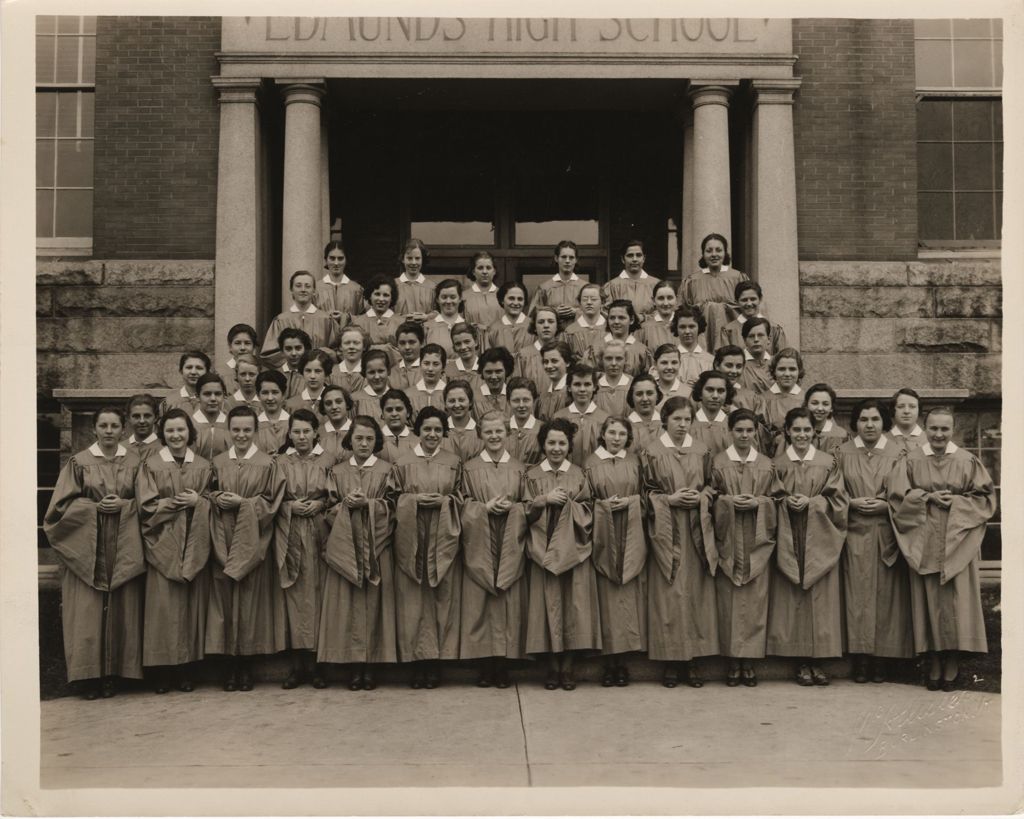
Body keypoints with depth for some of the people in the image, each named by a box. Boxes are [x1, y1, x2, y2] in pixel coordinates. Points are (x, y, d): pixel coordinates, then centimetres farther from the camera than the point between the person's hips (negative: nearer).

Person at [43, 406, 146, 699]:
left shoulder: (134, 462, 7)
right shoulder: (79, 462, 4)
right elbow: (64, 503, 0)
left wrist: (124, 505, -11)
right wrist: (96, 507, -11)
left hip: (124, 547, 1)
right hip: (86, 547, -1)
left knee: (120, 611, 1)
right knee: (88, 610, -3)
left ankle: (113, 673, 9)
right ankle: (89, 675, 5)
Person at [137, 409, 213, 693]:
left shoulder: (203, 466, 10)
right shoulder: (152, 465, 3)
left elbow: (213, 502, 10)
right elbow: (147, 505, -3)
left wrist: (197, 502, -9)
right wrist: (175, 503, -11)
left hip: (194, 544, 2)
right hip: (163, 544, -2)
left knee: (192, 603, 1)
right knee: (164, 605, -5)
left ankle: (186, 668, 9)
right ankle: (163, 670, 3)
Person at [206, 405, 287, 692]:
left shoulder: (267, 464, 3)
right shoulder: (218, 463, 10)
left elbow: (270, 502, 0)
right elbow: (208, 494, 13)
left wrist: (242, 502, -12)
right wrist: (216, 499, -8)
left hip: (251, 542, -2)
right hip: (223, 539, 2)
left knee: (250, 598, -2)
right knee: (225, 598, 0)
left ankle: (246, 662, 8)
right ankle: (230, 664, 8)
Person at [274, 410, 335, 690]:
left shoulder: (328, 460, 6)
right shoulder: (281, 461, 8)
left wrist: (320, 504, -9)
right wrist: (290, 506, -9)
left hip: (319, 532, 0)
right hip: (289, 533, 1)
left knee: (319, 592, -3)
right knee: (294, 594, -1)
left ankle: (319, 662, 4)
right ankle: (298, 664, 4)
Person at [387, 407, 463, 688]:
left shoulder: (454, 462, 10)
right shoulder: (402, 462, 6)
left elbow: (462, 497, 11)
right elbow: (392, 497, 6)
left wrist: (444, 501, -7)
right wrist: (414, 500, -9)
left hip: (443, 537, 1)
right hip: (411, 538, -1)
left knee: (442, 597, 0)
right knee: (412, 599, -2)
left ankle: (436, 662, 7)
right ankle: (418, 660, 5)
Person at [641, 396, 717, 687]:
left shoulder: (701, 451, 9)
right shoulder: (651, 452, 0)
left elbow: (711, 486, 14)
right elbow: (645, 492, 1)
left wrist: (700, 497, -6)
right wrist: (670, 499, -13)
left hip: (696, 530, 3)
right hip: (666, 530, -3)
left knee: (696, 592, 1)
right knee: (668, 594, -3)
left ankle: (692, 660, 9)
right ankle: (671, 661, 4)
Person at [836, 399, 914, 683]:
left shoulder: (897, 453, 5)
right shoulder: (843, 453, 7)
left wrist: (885, 504, -12)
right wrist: (853, 502, -10)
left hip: (886, 532, 0)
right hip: (855, 532, 0)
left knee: (885, 593, 0)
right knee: (858, 593, -3)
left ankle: (882, 659, 8)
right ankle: (860, 658, 3)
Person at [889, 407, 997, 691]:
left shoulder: (968, 461, 5)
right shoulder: (911, 461, 5)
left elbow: (985, 497, 4)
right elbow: (898, 496, -1)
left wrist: (956, 502, -10)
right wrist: (928, 498, -12)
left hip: (957, 543, 0)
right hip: (924, 544, 0)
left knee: (956, 602, -3)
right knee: (928, 602, 1)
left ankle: (952, 667, 6)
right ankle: (934, 666, 9)